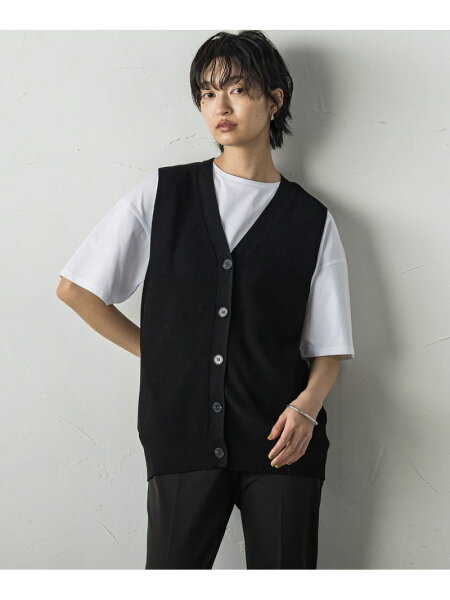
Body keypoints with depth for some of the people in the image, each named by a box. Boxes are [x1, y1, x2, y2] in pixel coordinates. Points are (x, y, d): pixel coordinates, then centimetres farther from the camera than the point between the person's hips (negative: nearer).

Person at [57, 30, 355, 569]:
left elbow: (329, 347, 6)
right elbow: (75, 289, 10)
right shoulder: (162, 195, 7)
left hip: (281, 442, 0)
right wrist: (154, 352, 8)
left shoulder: (312, 222, 7)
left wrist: (305, 408, -13)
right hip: (184, 436, 0)